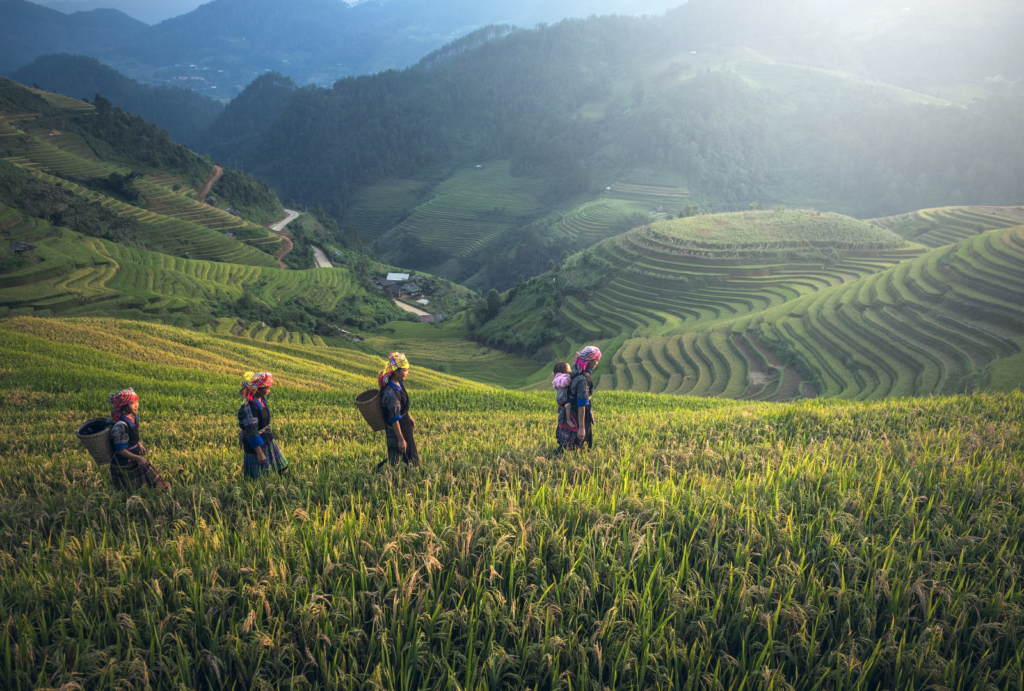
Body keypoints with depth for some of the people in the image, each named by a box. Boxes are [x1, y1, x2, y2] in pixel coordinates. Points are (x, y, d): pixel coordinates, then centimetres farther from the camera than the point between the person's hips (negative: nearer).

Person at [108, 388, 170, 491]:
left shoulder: (133, 417, -4)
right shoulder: (120, 425, -30)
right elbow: (120, 449, -24)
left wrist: (139, 445, 0)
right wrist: (137, 458, -19)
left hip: (135, 456, 8)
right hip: (124, 464, -8)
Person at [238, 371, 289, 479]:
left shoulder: (261, 400, 0)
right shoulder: (249, 407, -27)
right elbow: (251, 433, -25)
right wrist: (259, 453, -22)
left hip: (268, 441, 9)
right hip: (256, 445, -9)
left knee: (282, 468, 16)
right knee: (257, 478, 4)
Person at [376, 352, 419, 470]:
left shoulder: (399, 383, -3)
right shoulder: (391, 392, -31)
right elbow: (394, 419, -27)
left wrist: (410, 417, 25)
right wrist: (401, 439, -22)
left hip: (405, 426, 9)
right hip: (396, 430, -9)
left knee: (410, 454, 23)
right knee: (394, 460, 4)